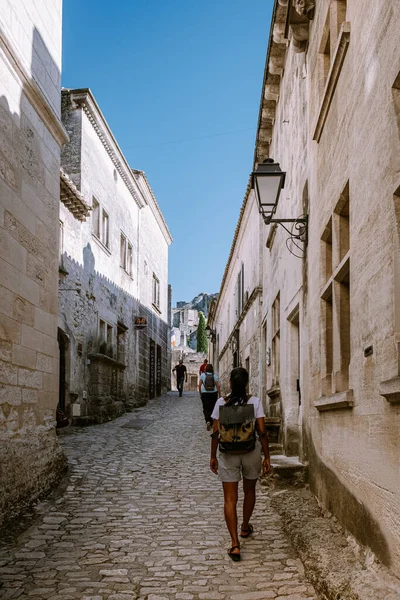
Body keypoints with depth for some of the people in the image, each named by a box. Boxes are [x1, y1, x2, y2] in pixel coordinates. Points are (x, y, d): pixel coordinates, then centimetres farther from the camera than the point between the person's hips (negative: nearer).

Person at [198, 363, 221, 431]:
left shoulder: (202, 375, -1)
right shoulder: (215, 376, 0)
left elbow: (199, 385, -2)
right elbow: (218, 386, -4)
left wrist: (200, 394, 9)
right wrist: (219, 395, 1)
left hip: (205, 393, -1)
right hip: (213, 393, 1)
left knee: (206, 408, 1)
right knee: (212, 408, 14)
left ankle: (208, 421, -23)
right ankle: (211, 423, 22)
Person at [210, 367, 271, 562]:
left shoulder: (221, 403, -5)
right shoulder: (255, 402, -7)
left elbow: (216, 433, -4)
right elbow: (262, 432, -8)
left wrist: (213, 456, 7)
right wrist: (267, 457, 0)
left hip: (228, 454, -1)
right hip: (251, 452, 1)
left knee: (230, 499, 2)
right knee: (249, 491, 24)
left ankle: (235, 544, -5)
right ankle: (245, 527, 44)